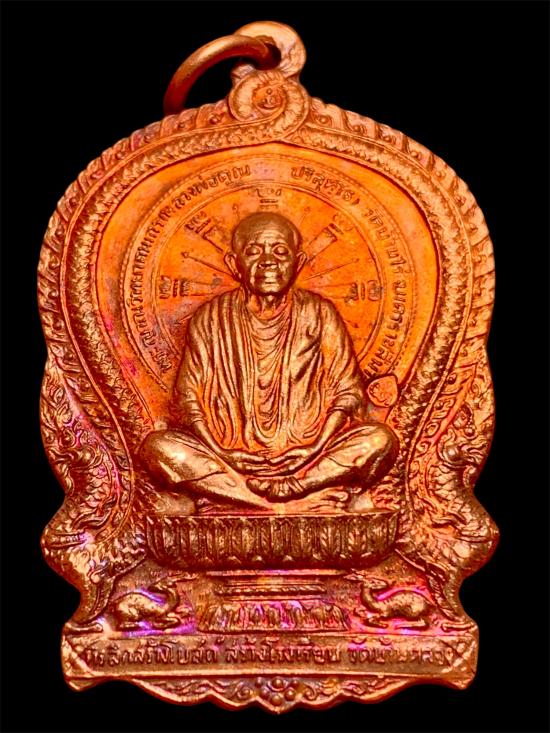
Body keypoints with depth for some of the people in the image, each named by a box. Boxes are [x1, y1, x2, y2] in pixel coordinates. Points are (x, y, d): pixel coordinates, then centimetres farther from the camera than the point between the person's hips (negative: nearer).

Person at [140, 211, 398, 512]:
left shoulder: (319, 315, 4)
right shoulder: (210, 319, 3)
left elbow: (348, 393, 2)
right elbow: (188, 400, 0)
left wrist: (317, 449, -14)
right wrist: (221, 459, -14)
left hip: (308, 456, 1)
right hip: (228, 457, 0)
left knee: (380, 440, -24)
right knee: (158, 446, -25)